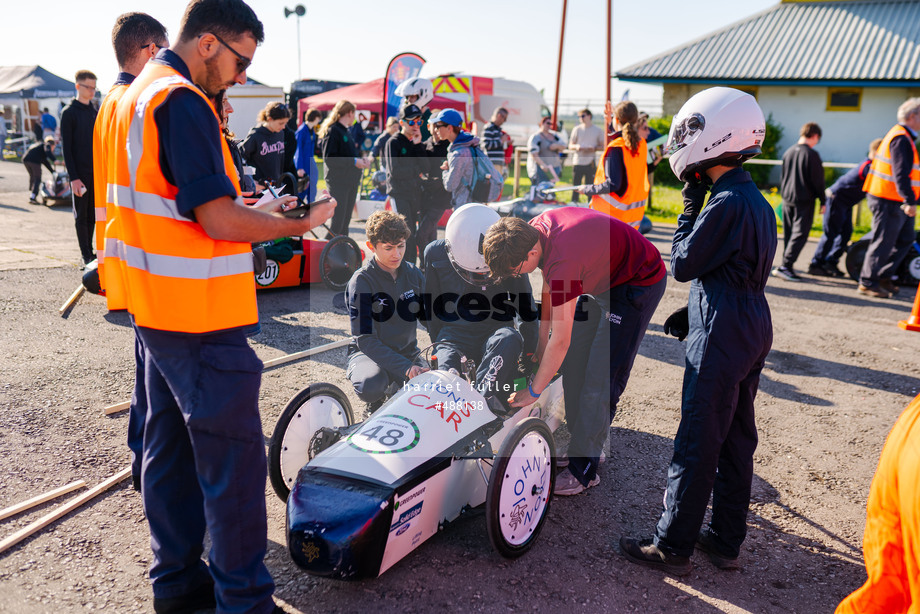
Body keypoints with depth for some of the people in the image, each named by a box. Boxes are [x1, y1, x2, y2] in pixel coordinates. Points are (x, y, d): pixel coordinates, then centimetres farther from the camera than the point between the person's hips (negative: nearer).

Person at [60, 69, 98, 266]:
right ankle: (87, 256, 6)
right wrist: (73, 177, -15)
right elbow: (66, 148, -9)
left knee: (92, 214, 11)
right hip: (80, 173, -5)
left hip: (97, 172, 5)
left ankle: (90, 251, 21)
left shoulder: (95, 110, 13)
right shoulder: (69, 113, -5)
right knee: (81, 215, 2)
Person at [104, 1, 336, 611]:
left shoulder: (140, 92, 16)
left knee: (169, 444, 17)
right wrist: (299, 224, -8)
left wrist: (255, 210, 13)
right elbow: (221, 223, -21)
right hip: (199, 313, -11)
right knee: (234, 455, -2)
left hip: (154, 304, 11)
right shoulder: (183, 102, -17)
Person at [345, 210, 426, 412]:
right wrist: (406, 368, -32)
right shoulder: (361, 281, -14)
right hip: (368, 353, -4)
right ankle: (376, 407, 2)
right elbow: (365, 339, -20)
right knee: (371, 386, -37)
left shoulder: (413, 274, 1)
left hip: (408, 352, 4)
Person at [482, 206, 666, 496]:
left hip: (639, 283, -9)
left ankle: (583, 471, -2)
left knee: (600, 378, -11)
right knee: (572, 363, 7)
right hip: (601, 279, 9)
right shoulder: (534, 230, -12)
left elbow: (561, 341, -30)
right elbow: (549, 286, 5)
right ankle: (580, 442, 19)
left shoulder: (562, 260, -37)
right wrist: (542, 341, 6)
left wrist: (534, 391, -18)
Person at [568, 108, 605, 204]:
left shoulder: (598, 131, 5)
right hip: (577, 162, 1)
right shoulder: (577, 129, 9)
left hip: (590, 163, -1)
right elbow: (570, 145, 11)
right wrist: (576, 146, -12)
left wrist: (594, 148, -12)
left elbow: (602, 147, 8)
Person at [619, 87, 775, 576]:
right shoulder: (757, 201, 11)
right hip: (754, 330, 10)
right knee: (736, 439, 15)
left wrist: (689, 207, -7)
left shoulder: (726, 203, -19)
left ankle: (672, 547, 11)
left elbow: (683, 265, -13)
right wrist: (693, 312, 17)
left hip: (722, 339, -10)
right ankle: (726, 541, 28)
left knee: (697, 444, -1)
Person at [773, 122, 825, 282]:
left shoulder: (788, 152, 9)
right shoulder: (811, 154, -12)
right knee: (800, 234, -6)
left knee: (788, 234, 12)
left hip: (787, 200, 7)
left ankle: (787, 265, 16)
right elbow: (818, 180, -10)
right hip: (804, 201, -7)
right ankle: (785, 266, -14)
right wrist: (823, 200, -1)